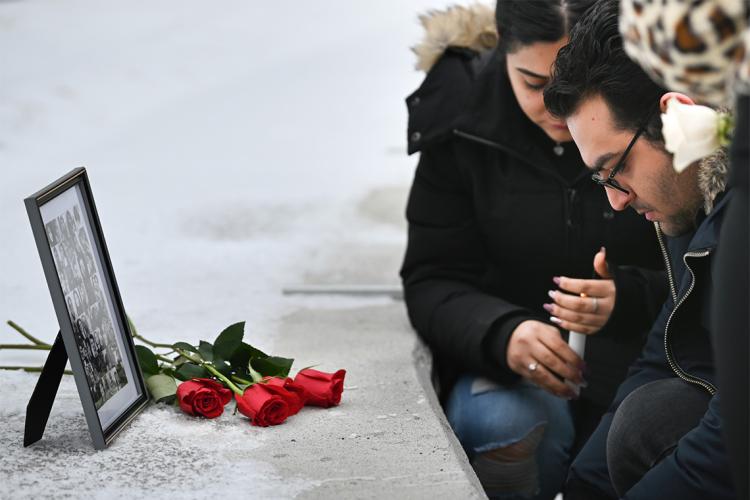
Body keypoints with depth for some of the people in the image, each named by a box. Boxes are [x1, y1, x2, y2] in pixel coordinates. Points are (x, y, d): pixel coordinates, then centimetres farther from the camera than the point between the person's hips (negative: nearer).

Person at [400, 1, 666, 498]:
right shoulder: (462, 120, -6)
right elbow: (431, 281, -4)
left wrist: (629, 300, -28)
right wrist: (501, 335, -26)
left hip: (644, 362, 0)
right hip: (508, 365, 1)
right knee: (501, 422, -31)